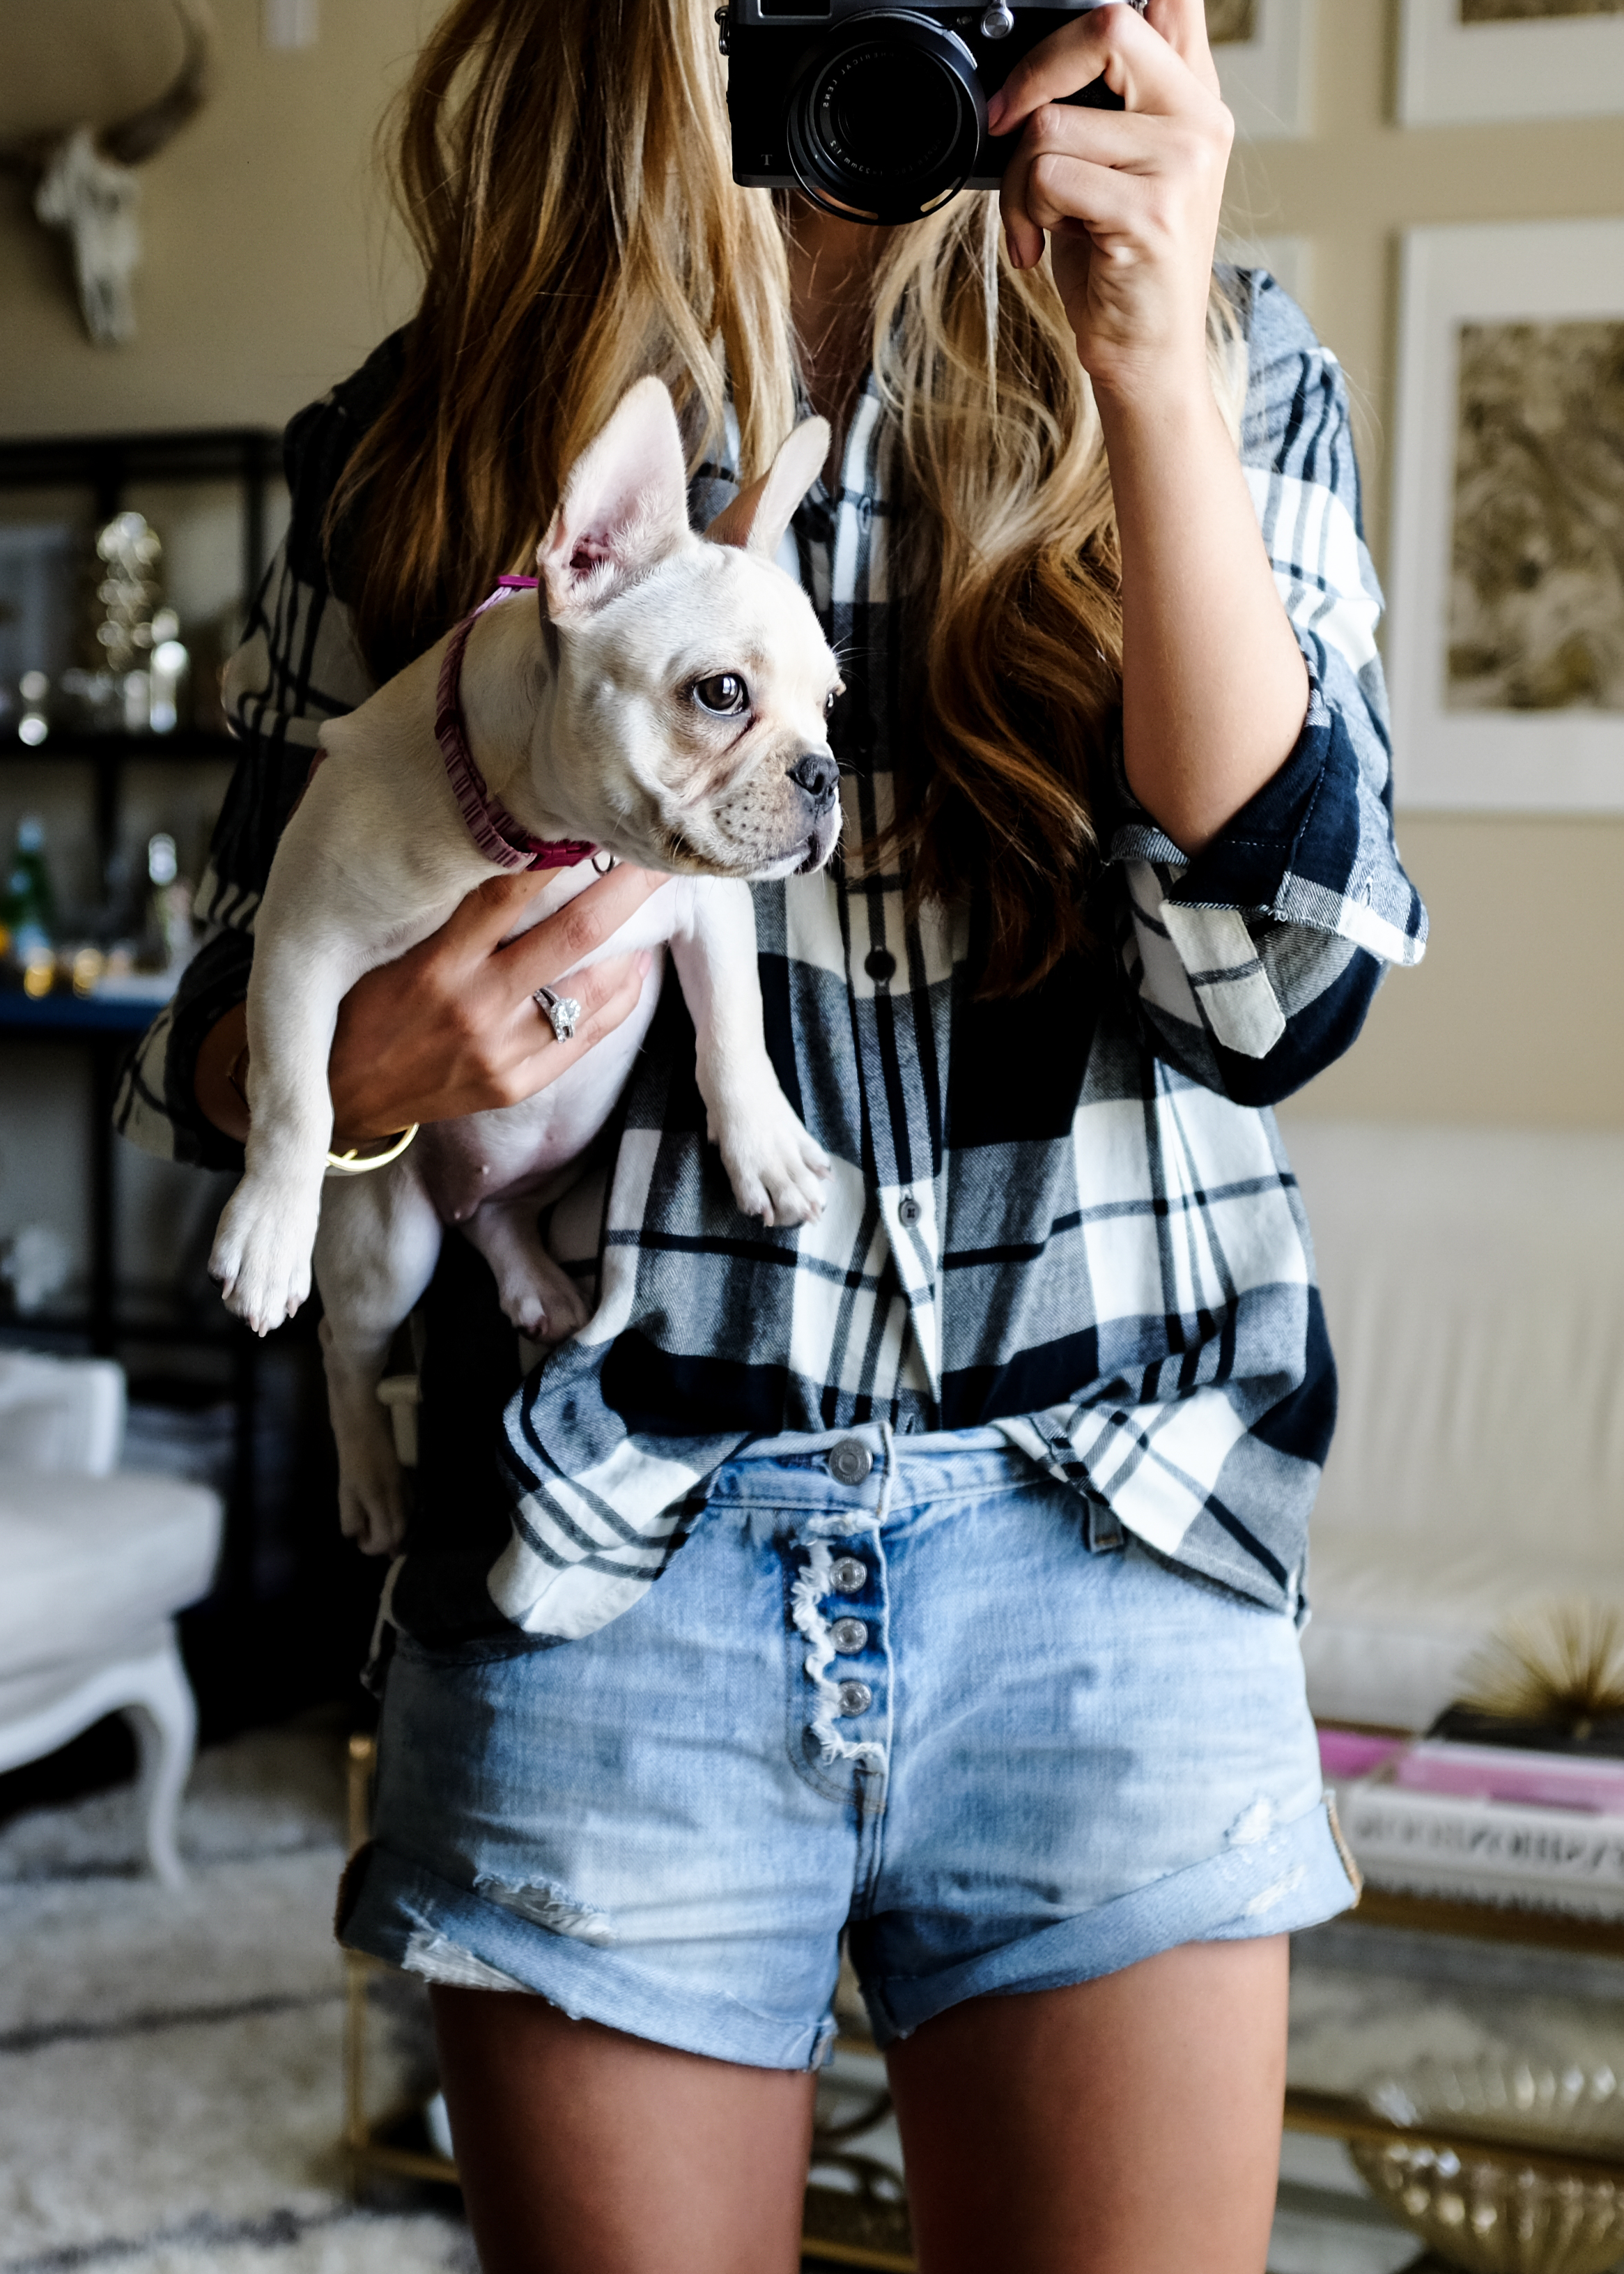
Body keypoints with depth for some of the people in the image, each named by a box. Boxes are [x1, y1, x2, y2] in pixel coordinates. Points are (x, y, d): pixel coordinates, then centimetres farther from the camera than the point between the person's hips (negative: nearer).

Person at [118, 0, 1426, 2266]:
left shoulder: (1225, 381, 4)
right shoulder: (423, 447, 3)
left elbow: (1279, 992, -9)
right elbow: (222, 1034, 10)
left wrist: (1156, 380, -15)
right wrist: (356, 1073, -14)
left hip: (1108, 1569, 1)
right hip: (600, 1576, 0)